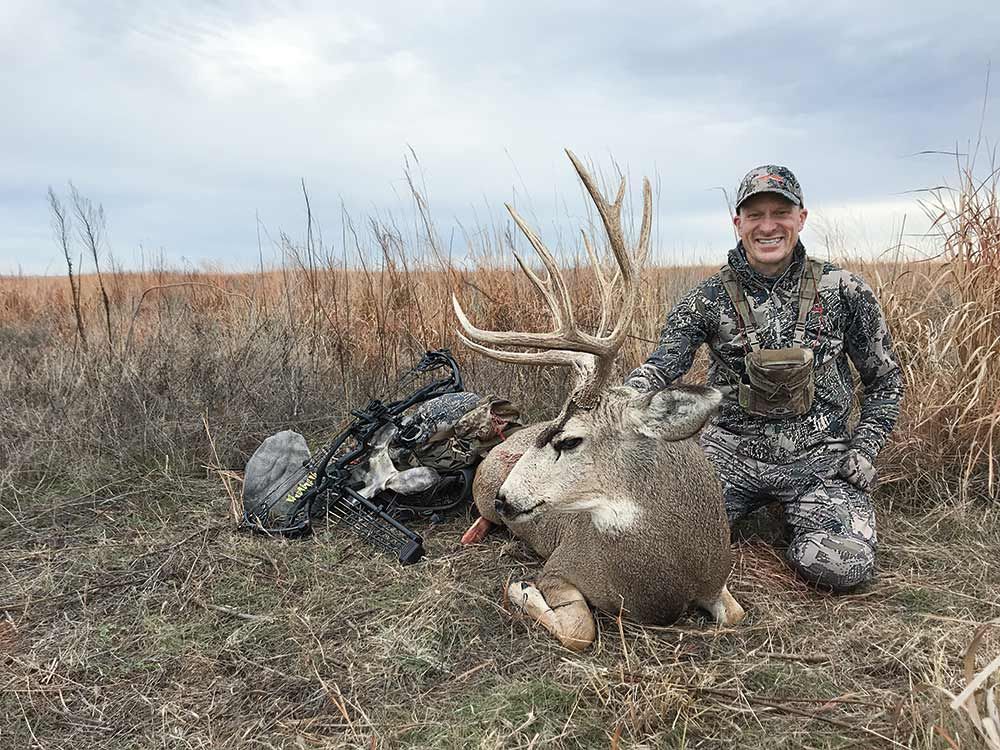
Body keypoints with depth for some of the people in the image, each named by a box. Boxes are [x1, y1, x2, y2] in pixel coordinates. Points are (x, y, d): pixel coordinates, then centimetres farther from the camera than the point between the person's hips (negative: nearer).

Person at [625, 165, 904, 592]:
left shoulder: (844, 290, -1)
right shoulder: (708, 300, -2)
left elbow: (885, 381, 11)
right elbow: (658, 369, -14)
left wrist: (865, 448, -2)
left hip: (820, 457, 0)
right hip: (732, 450, 1)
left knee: (843, 565, -24)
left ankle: (799, 519, 11)